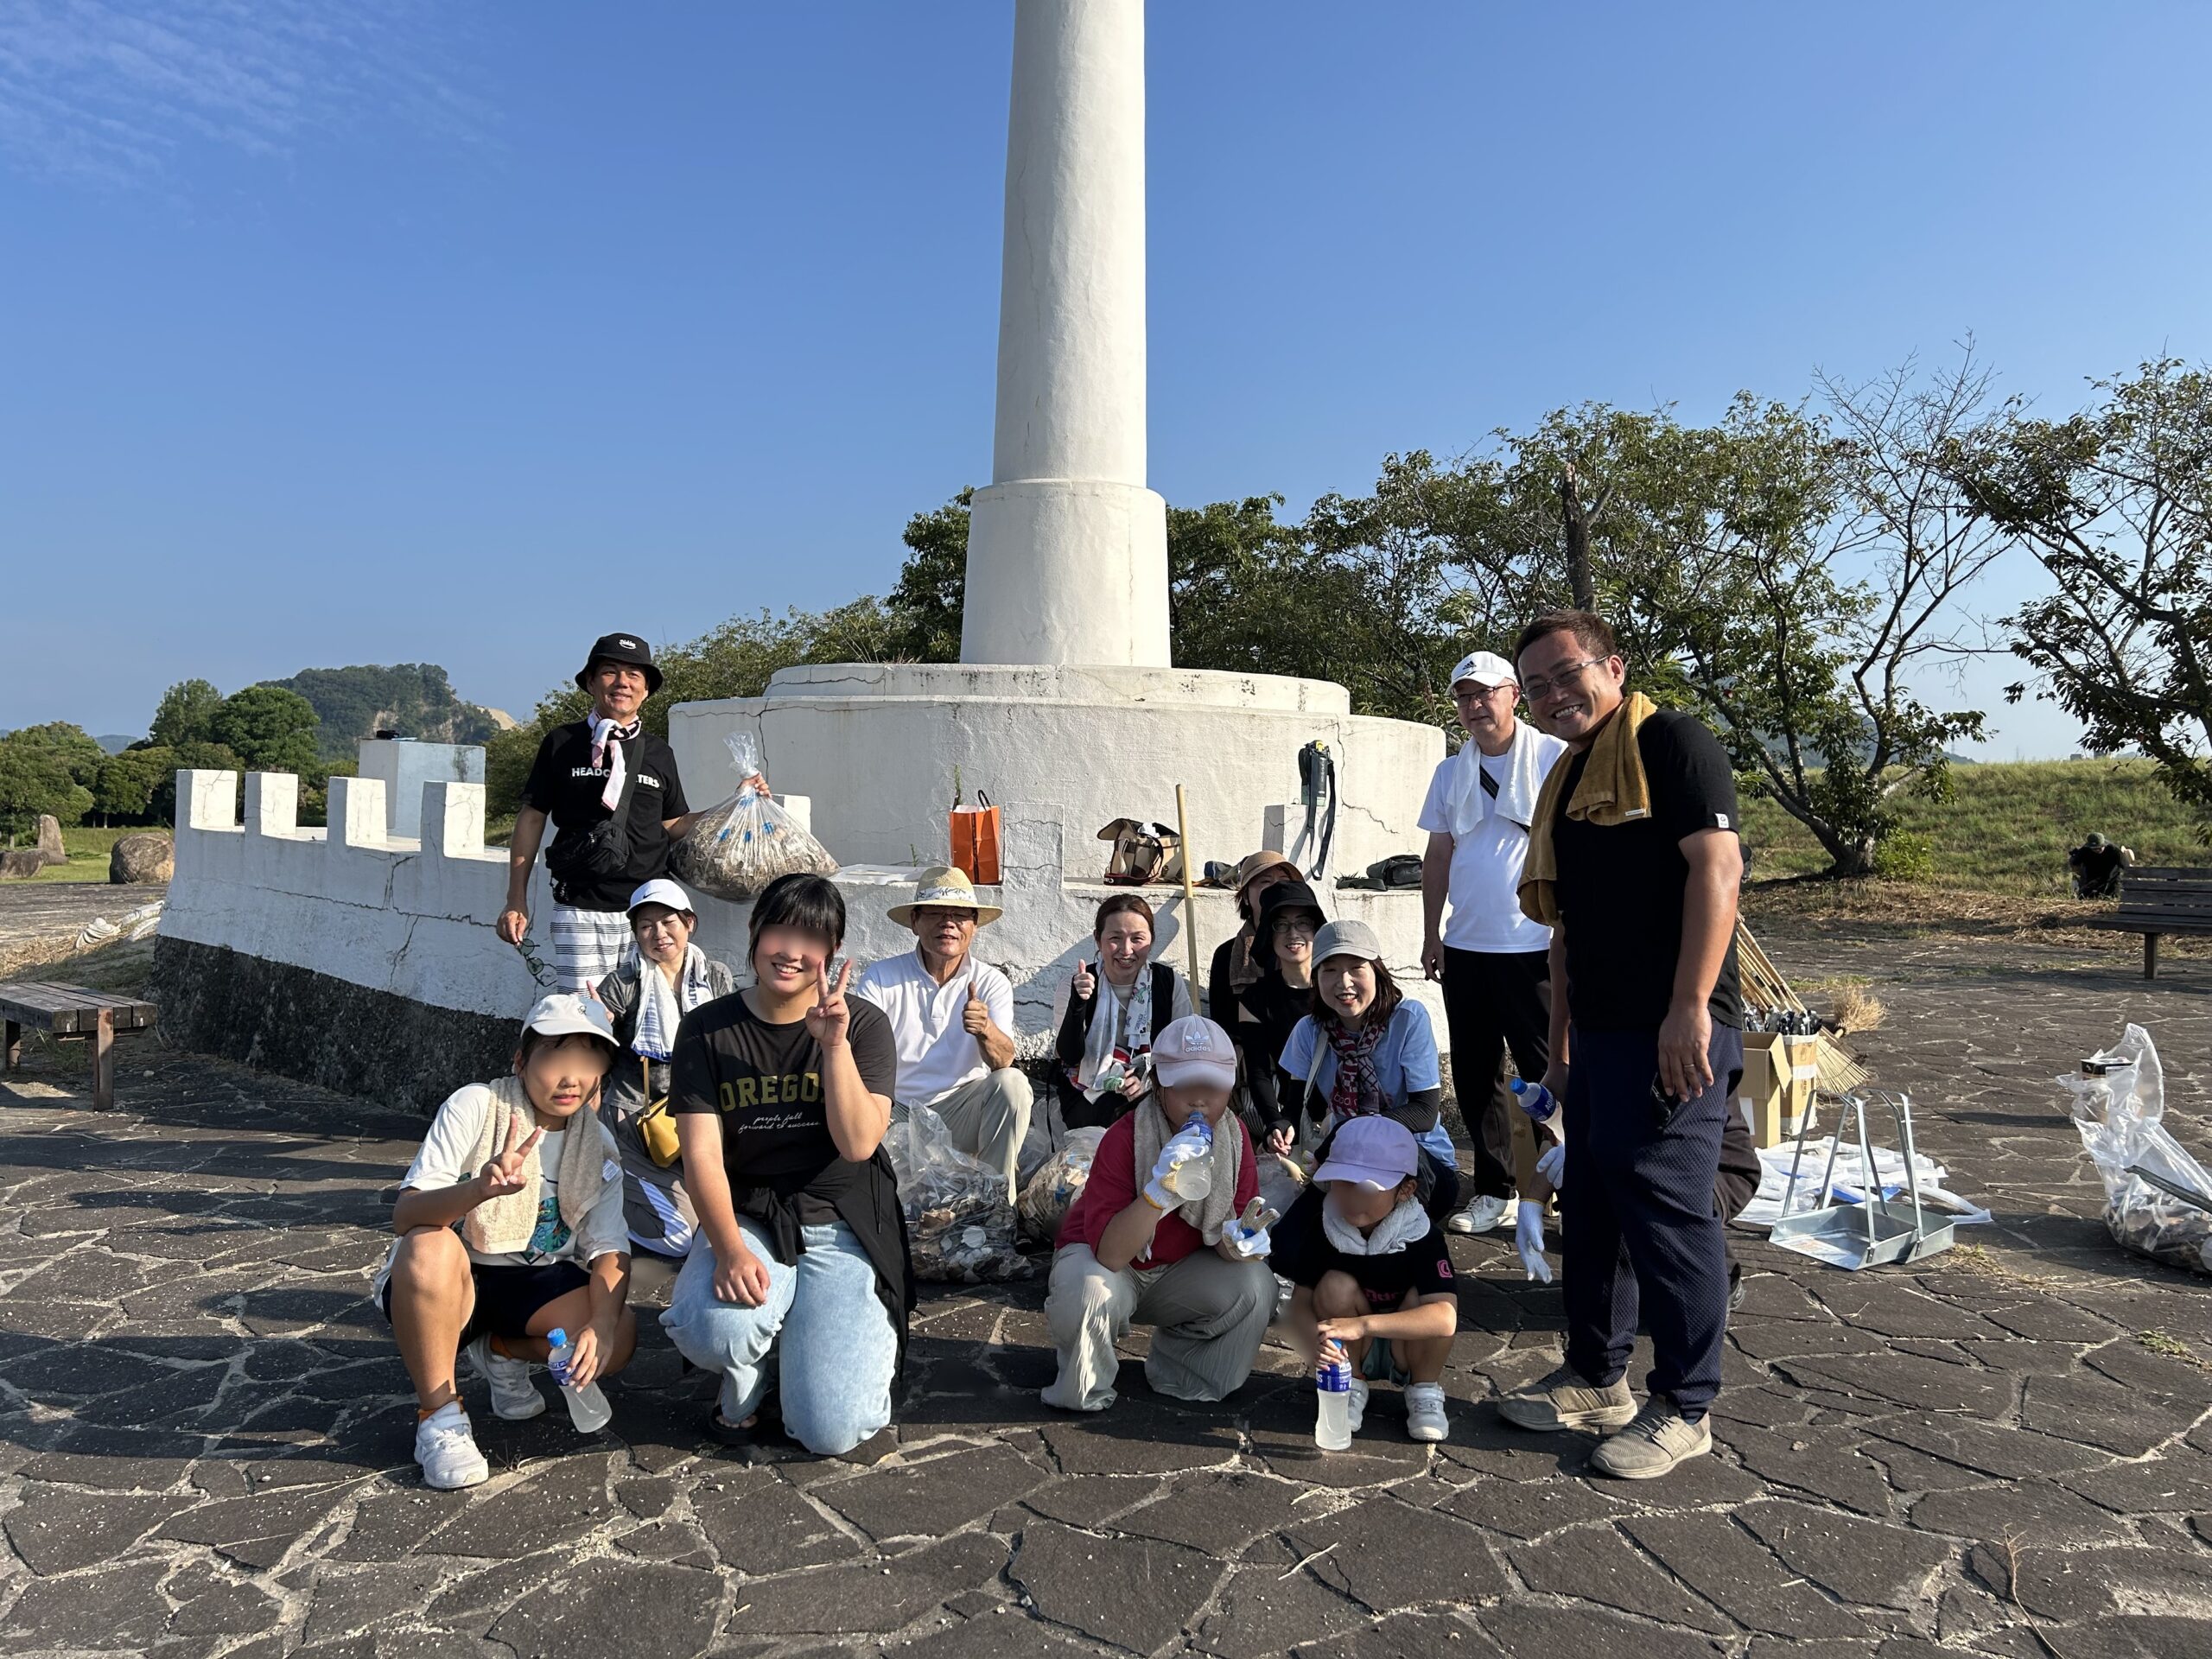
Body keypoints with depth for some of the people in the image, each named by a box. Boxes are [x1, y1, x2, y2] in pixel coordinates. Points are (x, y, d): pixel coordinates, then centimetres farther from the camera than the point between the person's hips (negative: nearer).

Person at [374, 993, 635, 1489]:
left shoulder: (599, 1146, -3)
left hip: (534, 1283, 3)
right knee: (429, 1248, -37)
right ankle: (439, 1416, -16)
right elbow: (404, 1215, -24)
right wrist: (480, 1189, -45)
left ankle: (502, 1353, 10)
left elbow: (609, 1250, -9)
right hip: (448, 1282, -3)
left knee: (619, 1335, -23)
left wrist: (600, 1326, -29)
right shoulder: (475, 1107, -16)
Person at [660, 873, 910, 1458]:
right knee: (711, 1329, -33)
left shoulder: (863, 1025, -4)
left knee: (830, 1432, -15)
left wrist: (835, 1045, -24)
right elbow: (702, 1154, -8)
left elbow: (858, 1143, -14)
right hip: (746, 1219, 1)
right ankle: (743, 1384, 6)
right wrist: (729, 1249, -23)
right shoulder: (707, 1031, -2)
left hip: (841, 1227, -1)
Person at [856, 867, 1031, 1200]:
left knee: (1012, 1083, -27)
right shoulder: (881, 976, -2)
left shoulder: (992, 983, -1)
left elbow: (1004, 1061, -16)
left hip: (963, 1112, 1)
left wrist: (985, 1031, -40)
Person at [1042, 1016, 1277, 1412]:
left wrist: (1238, 1241, -37)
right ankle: (1084, 1390, -2)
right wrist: (1159, 1191, -48)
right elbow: (1108, 1253, -35)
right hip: (1101, 1262, -4)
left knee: (1255, 1286, -23)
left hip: (1178, 1274, 4)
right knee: (1088, 1296, -37)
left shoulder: (1234, 1137, -14)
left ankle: (1179, 1377, 5)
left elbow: (1220, 1240, -12)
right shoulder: (1124, 1138, -27)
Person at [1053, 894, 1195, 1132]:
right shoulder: (1076, 985, -4)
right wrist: (1077, 1003, -29)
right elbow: (1070, 1056, -13)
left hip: (1153, 1091, 2)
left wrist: (1150, 1080, -17)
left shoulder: (1170, 983, -1)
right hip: (1088, 1095, -2)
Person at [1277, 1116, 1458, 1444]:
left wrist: (1363, 1325, -51)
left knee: (1420, 1299, -30)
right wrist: (1313, 1342, -43)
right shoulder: (1321, 1227, -18)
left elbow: (1446, 1318, -38)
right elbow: (1301, 1302, -19)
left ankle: (1425, 1389, -2)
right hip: (1349, 1354, 1)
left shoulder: (1422, 1235, -24)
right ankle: (1350, 1386, -4)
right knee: (1337, 1286, -26)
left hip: (1407, 1350, -1)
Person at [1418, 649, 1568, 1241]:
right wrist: (1431, 934, 12)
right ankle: (1494, 1190, 23)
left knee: (1547, 1071, -1)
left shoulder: (1555, 759, -3)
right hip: (1465, 947, 5)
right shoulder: (1451, 772, 12)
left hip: (1534, 947, -5)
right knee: (1475, 1075, 11)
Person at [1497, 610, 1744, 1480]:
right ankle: (1597, 1379, 29)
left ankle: (1684, 1408, 13)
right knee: (1596, 1206, 15)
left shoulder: (1670, 742, -6)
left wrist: (1691, 1008, -23)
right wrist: (1561, 1044, 19)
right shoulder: (1564, 782, 19)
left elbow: (1715, 866, -17)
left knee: (1665, 1209, -3)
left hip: (1673, 1032, -9)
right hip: (1600, 1033, 9)